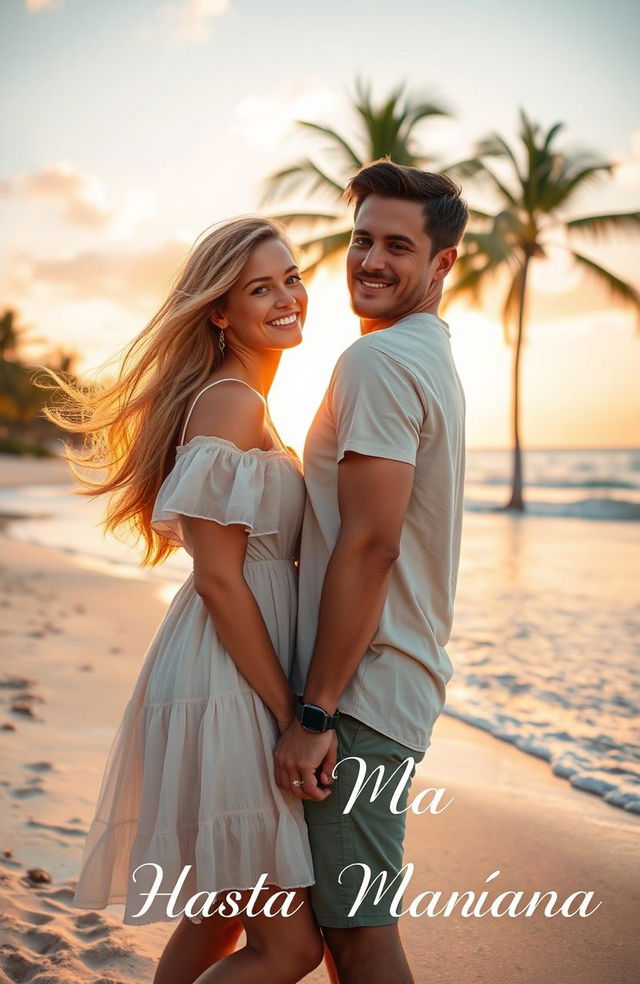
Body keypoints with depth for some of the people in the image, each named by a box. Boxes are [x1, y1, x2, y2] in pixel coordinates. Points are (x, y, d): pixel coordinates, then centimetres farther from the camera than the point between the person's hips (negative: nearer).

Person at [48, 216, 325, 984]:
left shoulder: (246, 403, 17)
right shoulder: (230, 403, -14)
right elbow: (219, 579, -19)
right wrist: (292, 716, -16)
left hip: (244, 674, 10)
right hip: (227, 685, -10)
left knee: (217, 922, 20)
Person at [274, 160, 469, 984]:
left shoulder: (377, 360, -14)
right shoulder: (435, 360, 18)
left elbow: (368, 545, -22)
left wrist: (314, 713, -19)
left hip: (361, 688, -10)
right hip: (404, 678, 10)